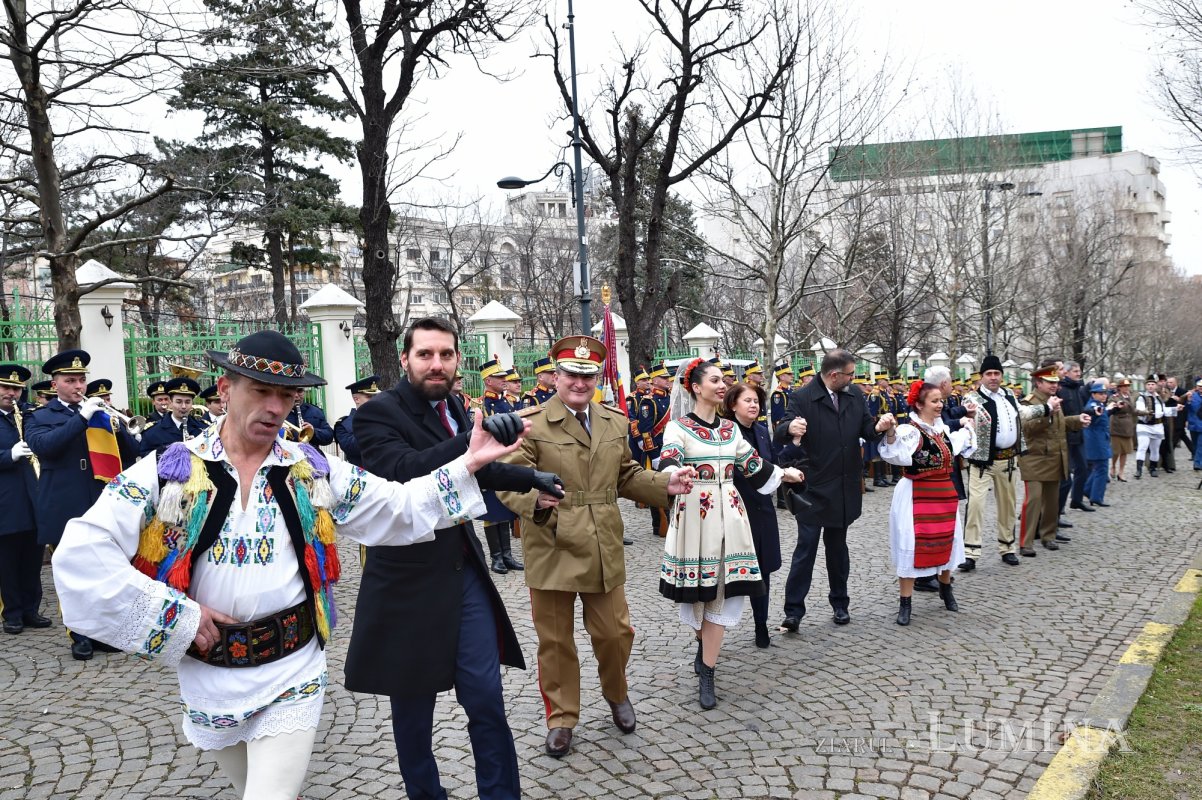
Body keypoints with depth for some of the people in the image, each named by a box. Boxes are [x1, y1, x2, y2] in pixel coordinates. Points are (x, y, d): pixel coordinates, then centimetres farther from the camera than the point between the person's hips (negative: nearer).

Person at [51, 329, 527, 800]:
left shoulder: (313, 470, -2)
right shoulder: (169, 471, -9)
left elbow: (399, 510, 1)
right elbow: (80, 554, -16)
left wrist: (467, 465, -10)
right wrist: (176, 617, -17)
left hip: (292, 673, 0)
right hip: (209, 678, 1)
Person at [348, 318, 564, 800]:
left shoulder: (453, 406, 8)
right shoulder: (377, 413, -14)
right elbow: (403, 471, -33)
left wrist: (531, 478, 30)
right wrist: (474, 436, -40)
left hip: (466, 571, 5)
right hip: (410, 579, -5)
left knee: (486, 697, 5)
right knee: (413, 704, 11)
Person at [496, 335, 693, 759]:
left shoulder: (615, 422, 9)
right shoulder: (530, 423, -9)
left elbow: (626, 477, 16)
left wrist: (664, 484, -1)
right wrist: (534, 499, -35)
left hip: (604, 551, 4)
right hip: (552, 551, -4)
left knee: (615, 633, 13)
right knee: (555, 640, 10)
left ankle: (616, 694, 43)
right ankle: (561, 716, 31)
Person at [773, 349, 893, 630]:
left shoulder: (855, 394, 4)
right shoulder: (802, 397, -13)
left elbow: (865, 430, 8)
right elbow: (779, 436, -20)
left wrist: (878, 428, -16)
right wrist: (790, 428, -43)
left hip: (844, 488, 5)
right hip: (813, 487, -5)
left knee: (837, 546, 17)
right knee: (806, 549, -3)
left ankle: (840, 604, 30)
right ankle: (793, 610, 4)